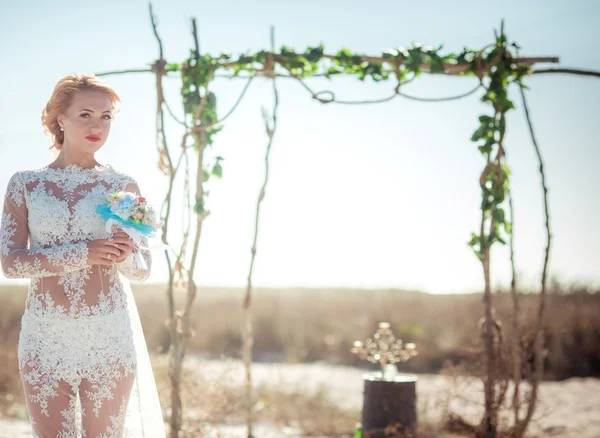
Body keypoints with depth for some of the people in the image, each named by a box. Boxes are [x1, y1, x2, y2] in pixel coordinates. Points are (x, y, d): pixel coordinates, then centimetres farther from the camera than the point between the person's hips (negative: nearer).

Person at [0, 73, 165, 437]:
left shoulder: (122, 185, 4)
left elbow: (143, 269, 6)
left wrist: (125, 256, -18)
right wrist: (81, 254, -18)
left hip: (109, 334, 0)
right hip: (46, 335, 0)